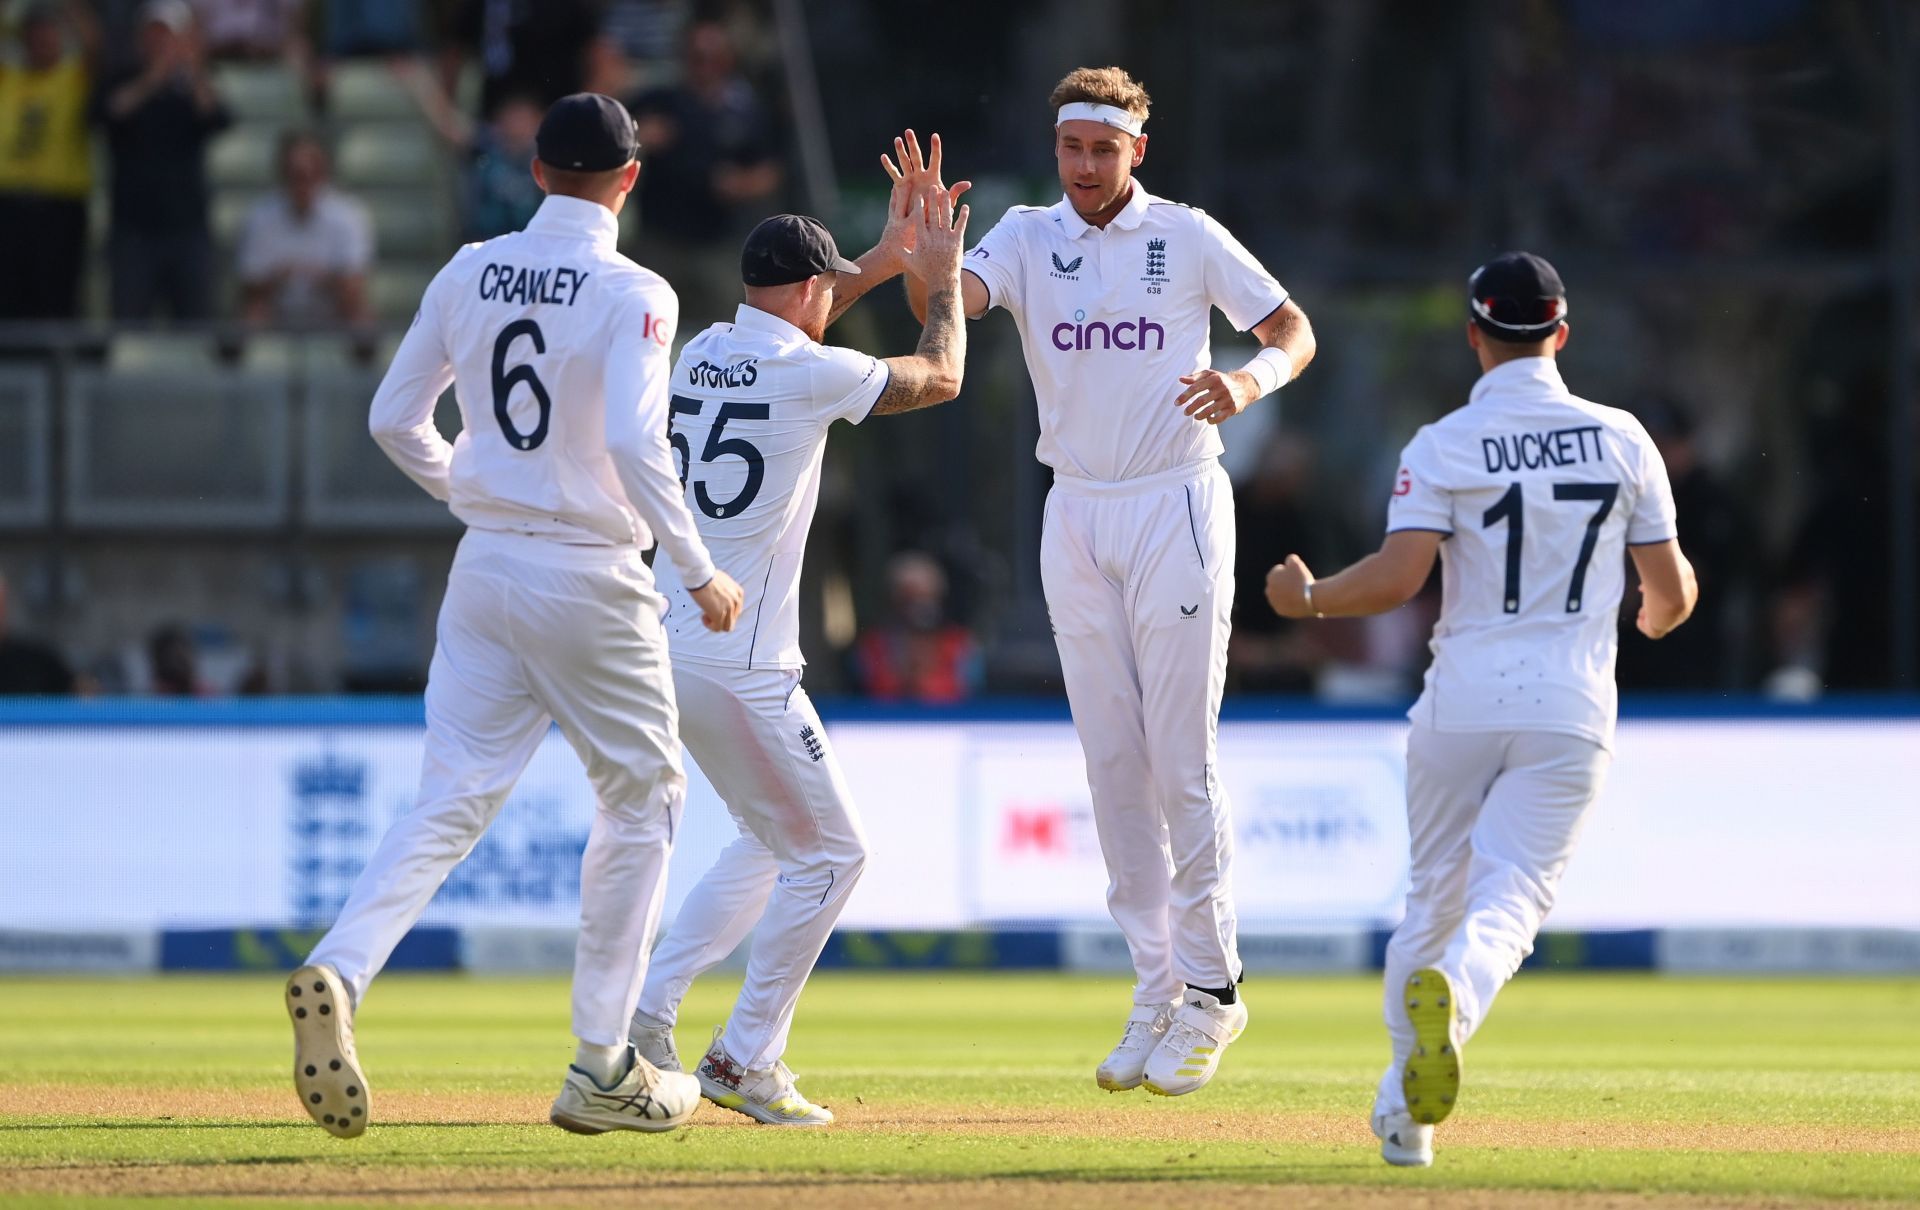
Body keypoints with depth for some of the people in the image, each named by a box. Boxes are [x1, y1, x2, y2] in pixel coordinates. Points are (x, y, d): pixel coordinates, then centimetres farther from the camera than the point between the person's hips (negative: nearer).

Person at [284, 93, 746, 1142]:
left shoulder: (469, 274, 5)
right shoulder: (632, 295, -12)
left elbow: (394, 419, 9)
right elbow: (634, 444, -23)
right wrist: (699, 573, -14)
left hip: (484, 571, 5)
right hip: (590, 579, -5)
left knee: (452, 800, 2)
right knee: (642, 795, 12)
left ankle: (338, 973, -25)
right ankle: (602, 1070, 11)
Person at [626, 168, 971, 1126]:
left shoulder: (703, 353, 10)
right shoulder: (811, 374, -11)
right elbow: (941, 378, 3)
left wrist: (882, 262, 35)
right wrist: (942, 278, 18)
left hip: (668, 643, 8)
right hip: (738, 662, -8)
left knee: (773, 841, 22)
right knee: (829, 850, 5)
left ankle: (646, 1018, 13)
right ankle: (746, 1060, 2)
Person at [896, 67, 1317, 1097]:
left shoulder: (1188, 238, -3)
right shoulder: (1027, 237, 3)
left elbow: (1294, 332, 0)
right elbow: (947, 301, -15)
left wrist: (1247, 380, -22)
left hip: (1176, 507, -4)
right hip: (1075, 514, 4)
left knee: (1179, 758, -6)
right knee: (1111, 761, 5)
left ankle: (1211, 985, 2)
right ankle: (1157, 986, 11)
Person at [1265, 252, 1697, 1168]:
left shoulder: (1443, 447, -3)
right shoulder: (1621, 440, 4)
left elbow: (1396, 579, -14)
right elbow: (1672, 593, 7)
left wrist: (1306, 600, 5)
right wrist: (1654, 617, 32)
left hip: (1459, 707, 0)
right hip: (1570, 713, 0)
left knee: (1434, 894, 15)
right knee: (1509, 897, -5)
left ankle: (1403, 1114, 19)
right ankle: (1449, 993, -40)